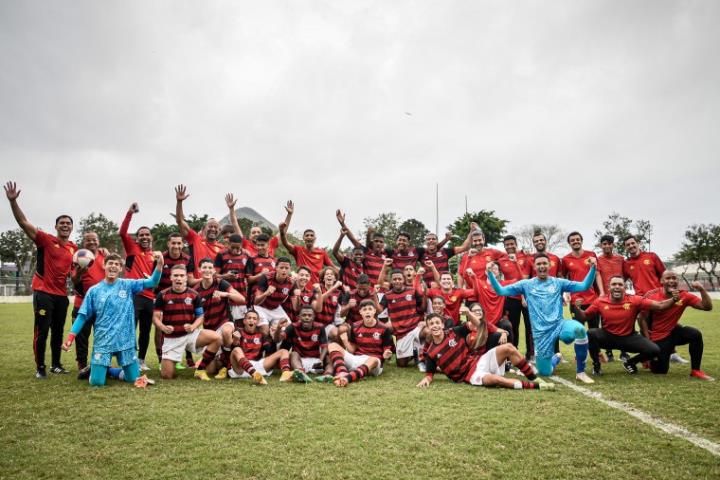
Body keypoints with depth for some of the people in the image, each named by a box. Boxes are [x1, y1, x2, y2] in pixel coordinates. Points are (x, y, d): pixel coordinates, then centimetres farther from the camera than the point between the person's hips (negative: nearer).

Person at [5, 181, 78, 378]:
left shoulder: (74, 248, 8)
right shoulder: (45, 240, -7)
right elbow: (23, 222, -17)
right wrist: (13, 201, -28)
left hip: (62, 294, 5)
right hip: (43, 292, -5)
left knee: (58, 331, 13)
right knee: (42, 331, -3)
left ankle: (56, 365, 26)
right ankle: (40, 368, 9)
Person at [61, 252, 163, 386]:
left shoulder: (128, 285, -1)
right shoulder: (94, 290, 0)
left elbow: (152, 282, -12)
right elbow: (83, 316, 2)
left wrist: (159, 264, -29)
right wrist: (70, 337, -7)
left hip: (126, 341, 1)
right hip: (102, 342, -1)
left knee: (133, 379, 6)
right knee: (96, 382, -6)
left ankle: (109, 370, 34)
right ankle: (95, 369, 30)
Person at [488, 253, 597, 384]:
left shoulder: (559, 283, 8)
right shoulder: (526, 284, 6)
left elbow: (584, 286, -1)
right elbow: (500, 291, 1)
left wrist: (592, 267, -14)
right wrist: (490, 273, -11)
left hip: (559, 325, 0)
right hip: (541, 333, 0)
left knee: (579, 329, -36)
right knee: (545, 373, 5)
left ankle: (580, 372, -17)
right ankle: (556, 358, 45)